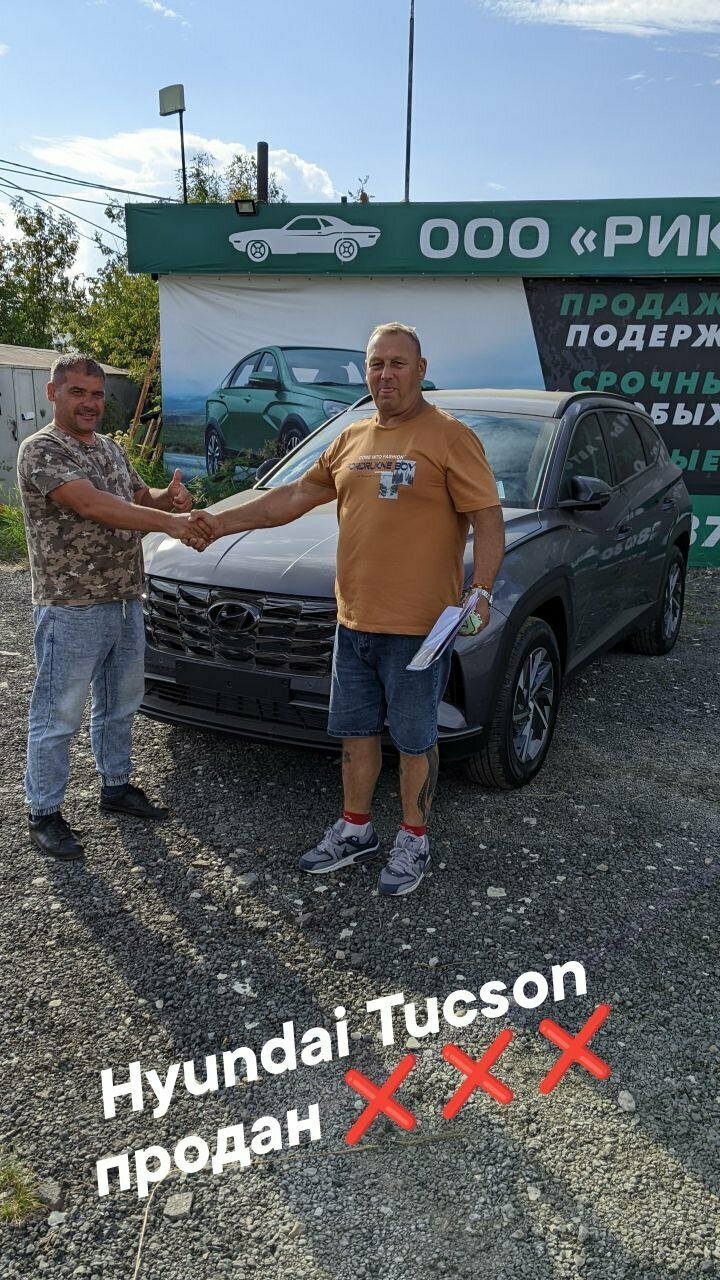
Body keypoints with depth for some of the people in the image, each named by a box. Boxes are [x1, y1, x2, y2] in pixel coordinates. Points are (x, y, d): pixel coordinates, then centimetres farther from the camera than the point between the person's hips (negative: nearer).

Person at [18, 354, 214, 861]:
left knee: (120, 705, 19)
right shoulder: (41, 450, -13)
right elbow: (92, 505, -26)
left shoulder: (111, 448, 13)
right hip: (72, 610, -8)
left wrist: (169, 497, -5)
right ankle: (44, 814, 15)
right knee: (58, 715, 2)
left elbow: (139, 497, 20)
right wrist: (170, 522, -33)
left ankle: (116, 786, 36)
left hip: (127, 602, 8)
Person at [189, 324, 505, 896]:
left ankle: (414, 840, 25)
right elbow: (295, 495, 15)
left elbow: (488, 519, -12)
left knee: (414, 738, 7)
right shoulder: (352, 440, 12)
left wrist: (482, 592, -24)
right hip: (353, 620, 7)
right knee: (355, 731, 17)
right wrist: (220, 523, 10)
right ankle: (356, 829, 34)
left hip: (417, 624, -6)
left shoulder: (450, 437, -8)